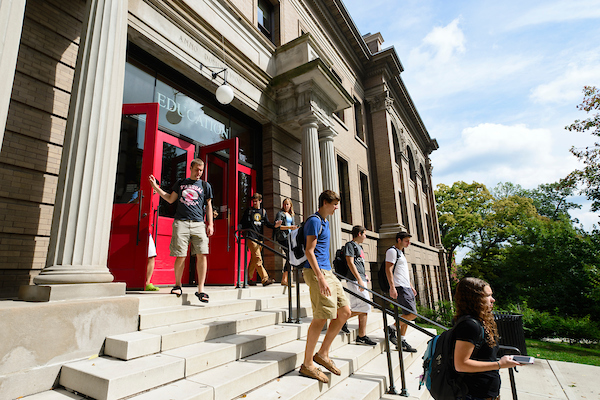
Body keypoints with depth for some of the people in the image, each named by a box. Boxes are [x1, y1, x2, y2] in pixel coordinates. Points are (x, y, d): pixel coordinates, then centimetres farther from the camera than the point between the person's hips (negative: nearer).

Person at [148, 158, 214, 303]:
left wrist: (210, 224, 6)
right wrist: (156, 187, 15)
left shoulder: (206, 186, 15)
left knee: (202, 255, -10)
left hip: (198, 223, 0)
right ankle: (177, 285, 19)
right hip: (181, 222, 0)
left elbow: (209, 205, 14)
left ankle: (200, 290, -4)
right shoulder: (180, 183, 17)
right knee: (181, 256, -3)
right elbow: (170, 199, 22)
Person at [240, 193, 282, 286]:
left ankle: (249, 279, 19)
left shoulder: (263, 211, 16)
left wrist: (274, 225, -10)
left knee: (254, 259, 8)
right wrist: (244, 233, -3)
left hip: (259, 238, 4)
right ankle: (265, 279, -16)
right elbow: (243, 222, 8)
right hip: (251, 237, -4)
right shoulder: (248, 210, 7)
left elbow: (267, 223, 9)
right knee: (258, 258, -13)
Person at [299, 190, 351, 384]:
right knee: (321, 317, -7)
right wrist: (320, 278, -23)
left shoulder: (324, 221, 19)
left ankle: (322, 353, 18)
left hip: (327, 271, 10)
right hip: (316, 272, -10)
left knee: (345, 312, 9)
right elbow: (309, 251, -18)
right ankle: (307, 365, 7)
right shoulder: (314, 221, -11)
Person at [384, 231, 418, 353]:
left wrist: (411, 286, 23)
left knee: (407, 315, 8)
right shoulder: (392, 251, -7)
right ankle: (392, 329, 0)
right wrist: (392, 287, -23)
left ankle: (401, 341, 14)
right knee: (412, 314, -13)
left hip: (406, 288, 10)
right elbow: (388, 270, -16)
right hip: (400, 288, -10)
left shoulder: (401, 252, 23)